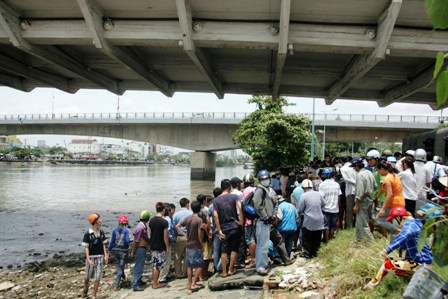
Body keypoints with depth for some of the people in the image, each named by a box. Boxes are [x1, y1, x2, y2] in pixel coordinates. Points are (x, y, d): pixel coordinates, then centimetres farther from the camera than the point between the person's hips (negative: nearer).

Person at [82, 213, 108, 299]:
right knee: (88, 276, 15)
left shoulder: (101, 232, 1)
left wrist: (105, 255, 2)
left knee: (97, 278, 1)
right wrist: (88, 259, -18)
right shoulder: (88, 234, -13)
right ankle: (85, 288, 44)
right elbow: (86, 247, -13)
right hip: (91, 257, -3)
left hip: (100, 257, 3)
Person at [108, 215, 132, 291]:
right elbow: (127, 241, -18)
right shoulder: (126, 230, -13)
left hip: (115, 250, 4)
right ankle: (116, 285, 0)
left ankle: (123, 277, 48)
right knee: (120, 267, 4)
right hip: (123, 251, -4)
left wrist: (109, 250, 10)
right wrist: (132, 240, 2)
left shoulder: (115, 230, -2)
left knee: (119, 264, 28)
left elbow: (112, 241, 0)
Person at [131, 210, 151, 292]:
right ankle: (135, 285, -2)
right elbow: (136, 241, -19)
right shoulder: (140, 227, -21)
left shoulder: (143, 226, 9)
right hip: (140, 249, -10)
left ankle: (138, 281, 34)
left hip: (142, 249, 10)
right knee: (138, 267, -6)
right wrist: (133, 252, -15)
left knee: (139, 266, 21)